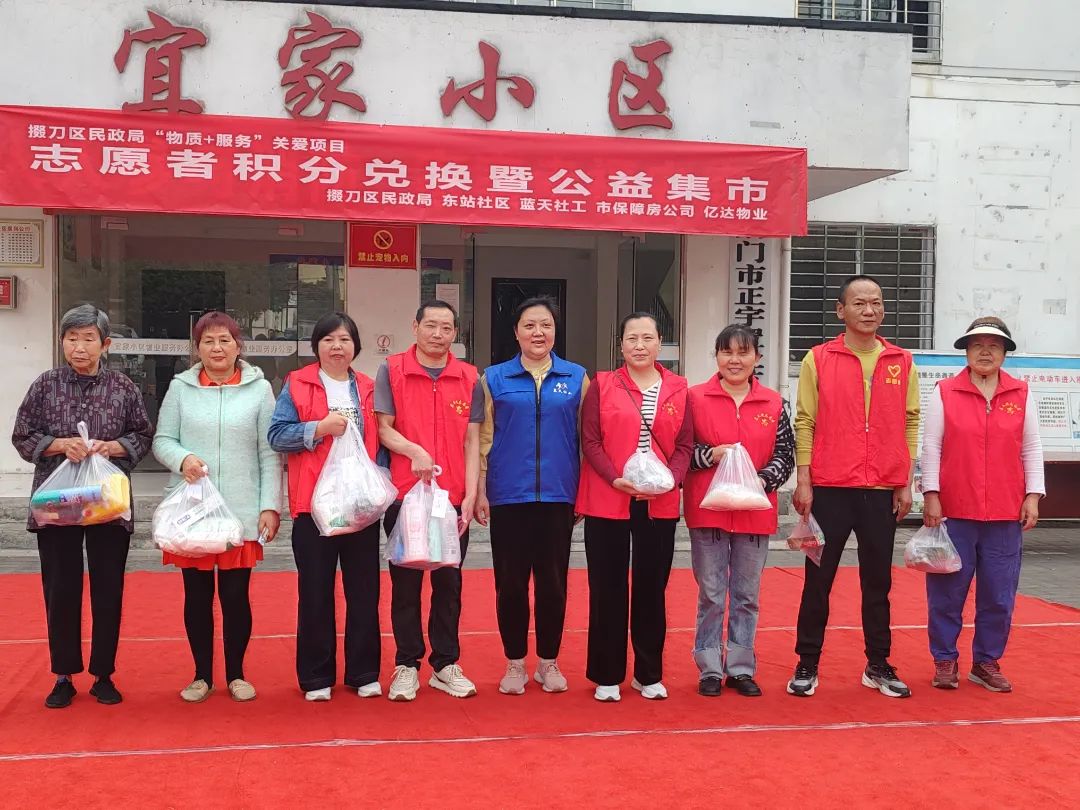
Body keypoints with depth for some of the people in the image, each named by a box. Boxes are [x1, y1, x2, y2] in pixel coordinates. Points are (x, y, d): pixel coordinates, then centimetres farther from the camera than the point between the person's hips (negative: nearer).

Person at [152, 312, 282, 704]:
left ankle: (236, 674, 20)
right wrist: (182, 458, -14)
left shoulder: (259, 389, 2)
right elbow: (161, 440, 8)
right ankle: (202, 675, 21)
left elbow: (269, 454, 2)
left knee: (236, 594, 4)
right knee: (197, 594, 7)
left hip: (241, 511, -1)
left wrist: (270, 505, -4)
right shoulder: (181, 388, 5)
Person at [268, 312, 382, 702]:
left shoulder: (368, 389, 11)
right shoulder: (297, 385, 3)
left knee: (364, 590, 6)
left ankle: (364, 673, 17)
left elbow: (379, 441, 13)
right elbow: (277, 435, -4)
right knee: (316, 593, 4)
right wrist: (320, 428, -16)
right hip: (314, 504, -2)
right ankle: (315, 677, 14)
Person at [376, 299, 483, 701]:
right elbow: (384, 428, -1)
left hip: (453, 498, 2)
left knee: (448, 583, 8)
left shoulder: (469, 378, 6)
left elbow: (472, 441, 5)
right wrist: (414, 451, -20)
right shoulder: (391, 370, 1)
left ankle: (445, 665, 19)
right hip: (404, 494, -1)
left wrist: (470, 494, -2)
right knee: (405, 582, 6)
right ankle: (407, 665, 17)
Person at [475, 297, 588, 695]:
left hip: (558, 496, 0)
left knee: (553, 581, 7)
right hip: (508, 495, 0)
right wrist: (480, 491, 0)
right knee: (511, 582, 5)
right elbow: (484, 438, 4)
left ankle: (549, 662, 21)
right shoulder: (494, 378, 5)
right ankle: (514, 664, 18)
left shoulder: (577, 378, 6)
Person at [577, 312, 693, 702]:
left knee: (652, 588, 9)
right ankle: (607, 676, 16)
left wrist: (671, 478, -14)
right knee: (608, 589, 4)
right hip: (607, 502, -2)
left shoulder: (678, 389, 7)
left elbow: (685, 445, 5)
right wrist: (615, 478, -18)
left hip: (660, 504, 2)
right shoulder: (602, 385, 1)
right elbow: (590, 441, -4)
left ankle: (649, 674, 22)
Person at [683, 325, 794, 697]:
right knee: (711, 595, 6)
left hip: (755, 512, 2)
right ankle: (710, 668, 17)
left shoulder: (773, 403, 4)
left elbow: (786, 455, 5)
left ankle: (741, 667, 23)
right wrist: (712, 455, -17)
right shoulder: (696, 398, -1)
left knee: (747, 595, 11)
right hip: (708, 511, -2)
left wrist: (763, 480, -12)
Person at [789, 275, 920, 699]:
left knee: (878, 581, 11)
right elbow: (804, 422, -2)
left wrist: (905, 483, 4)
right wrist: (803, 481, -7)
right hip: (829, 489, -2)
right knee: (818, 579, 5)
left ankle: (878, 665, 24)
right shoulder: (818, 359, -1)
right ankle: (807, 665, 15)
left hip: (883, 491, 2)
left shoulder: (902, 362, 7)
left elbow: (910, 423, 9)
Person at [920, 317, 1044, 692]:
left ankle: (987, 662, 22)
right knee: (948, 591, 5)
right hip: (954, 511, -2)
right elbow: (931, 447, -1)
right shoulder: (944, 392, 1)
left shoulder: (1021, 394, 7)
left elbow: (1031, 449, 8)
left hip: (1005, 515, 2)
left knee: (999, 595, 8)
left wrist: (1032, 496, 2)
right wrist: (930, 495, -7)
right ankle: (945, 660, 18)